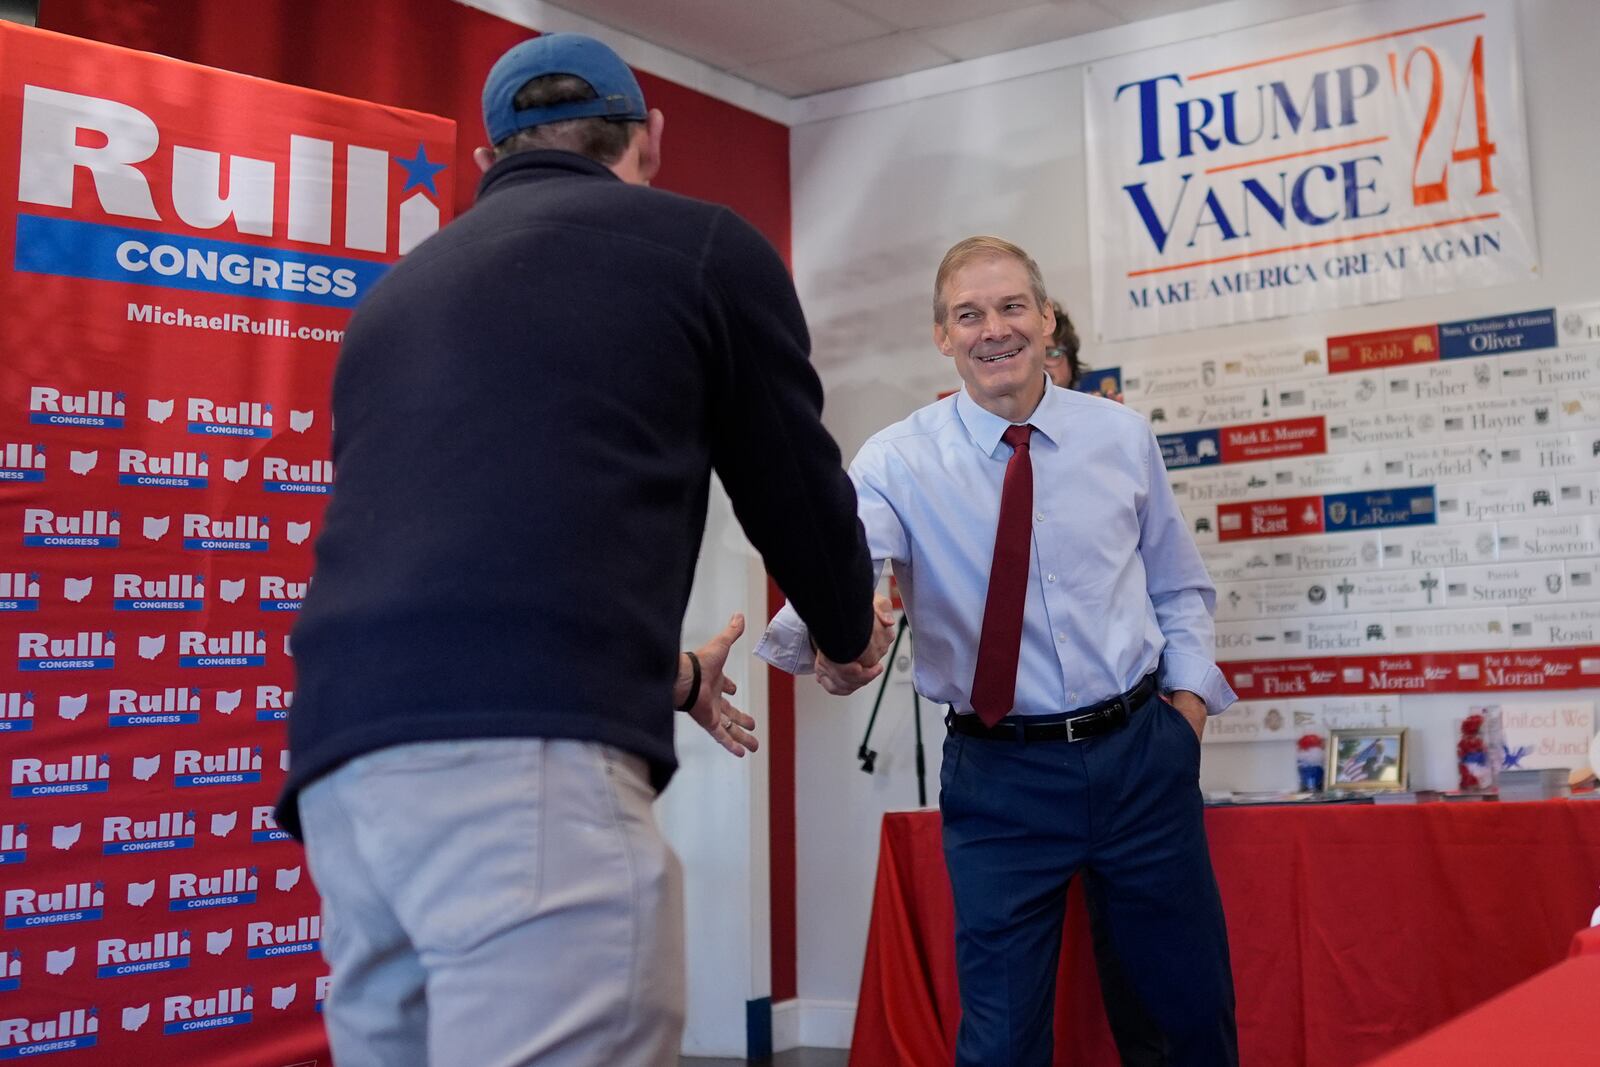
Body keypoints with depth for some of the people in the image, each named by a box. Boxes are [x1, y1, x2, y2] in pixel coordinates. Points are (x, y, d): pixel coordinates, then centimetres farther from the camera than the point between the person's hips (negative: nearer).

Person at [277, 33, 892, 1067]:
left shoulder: (403, 287, 29)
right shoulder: (702, 244, 11)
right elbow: (796, 488, 18)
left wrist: (665, 673, 47)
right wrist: (852, 631, 41)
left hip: (348, 765, 7)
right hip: (530, 768, -7)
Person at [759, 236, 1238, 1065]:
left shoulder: (1122, 436, 3)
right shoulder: (899, 460, -7)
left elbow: (1179, 586, 15)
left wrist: (1191, 686, -1)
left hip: (1142, 754, 3)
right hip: (999, 776, -2)